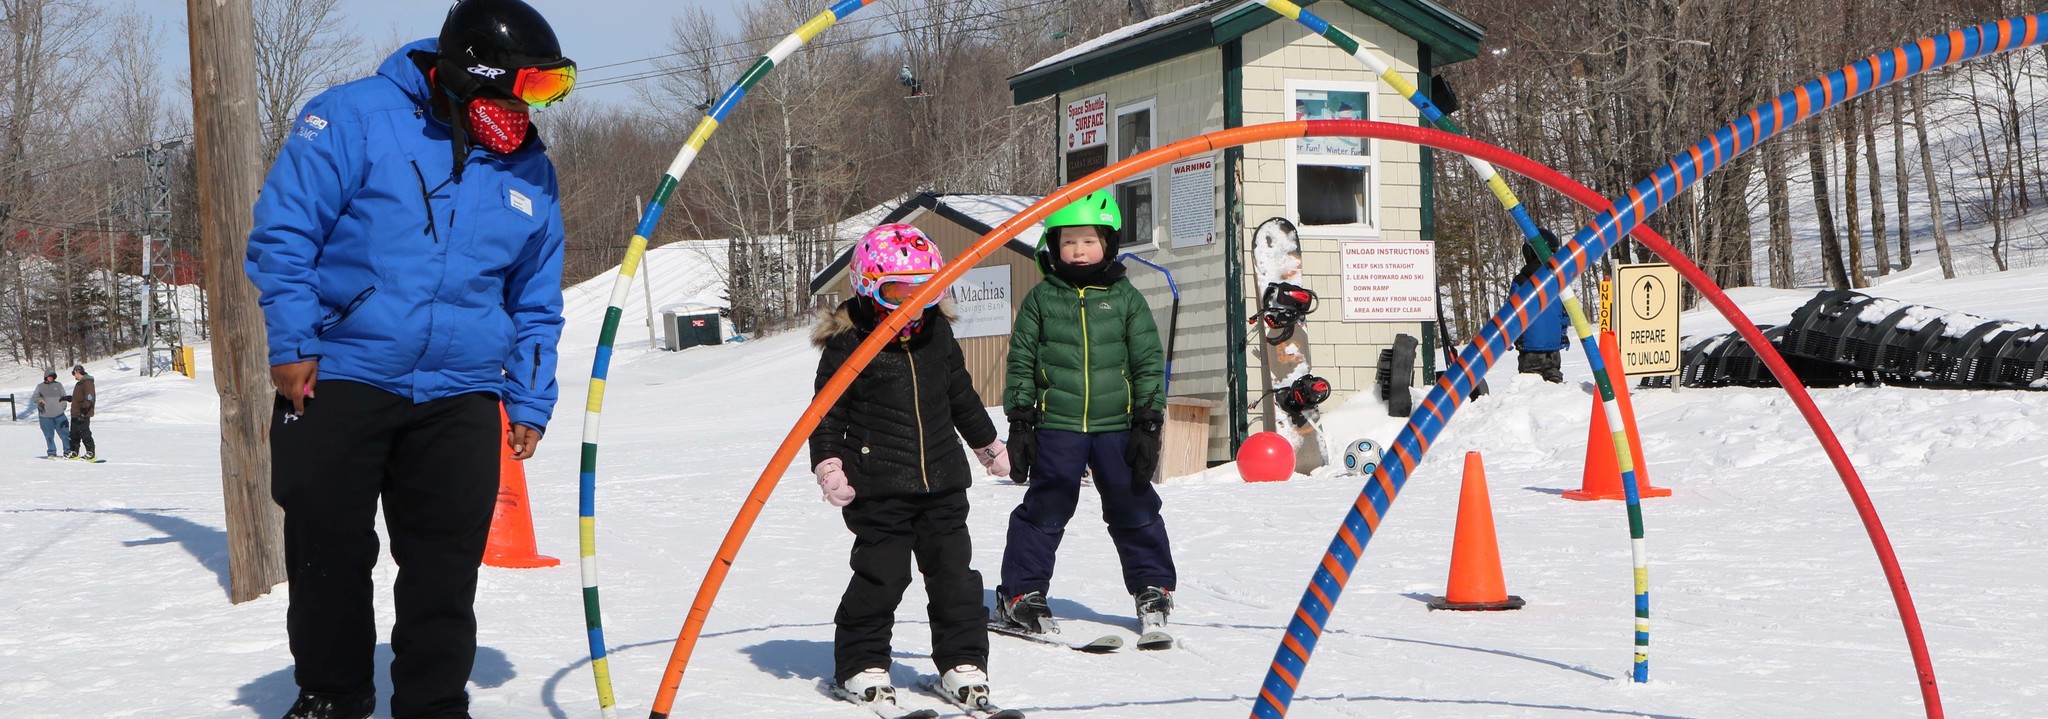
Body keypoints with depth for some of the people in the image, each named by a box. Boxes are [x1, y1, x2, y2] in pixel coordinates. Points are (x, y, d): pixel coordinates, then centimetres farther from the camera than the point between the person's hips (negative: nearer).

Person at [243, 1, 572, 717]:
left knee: (445, 571, 3)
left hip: (461, 399, 3)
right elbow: (283, 230, -6)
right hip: (338, 383, -3)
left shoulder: (530, 171, 7)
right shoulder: (355, 119, -7)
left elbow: (537, 304, 16)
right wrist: (293, 344, -11)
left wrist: (530, 402, 10)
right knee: (326, 552, 7)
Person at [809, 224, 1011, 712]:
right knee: (880, 575, -4)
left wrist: (987, 443, 31)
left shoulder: (937, 332, 9)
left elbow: (962, 396, 23)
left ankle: (962, 661, 17)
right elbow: (828, 411, -5)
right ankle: (861, 664, 12)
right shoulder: (848, 343, -8)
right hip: (878, 488, -5)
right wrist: (828, 464, -16)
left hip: (941, 480, 5)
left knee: (954, 571, 6)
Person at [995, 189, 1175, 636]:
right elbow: (1021, 363, 6)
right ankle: (1020, 592, 11)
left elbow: (1150, 363, 6)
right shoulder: (1041, 299, 4)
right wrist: (1020, 424, 2)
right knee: (1046, 509, 1)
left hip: (1116, 425, 1)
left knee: (1133, 506, 6)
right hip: (1057, 426, -1)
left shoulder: (1126, 298, 5)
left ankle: (1153, 586, 21)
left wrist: (1148, 424, 0)